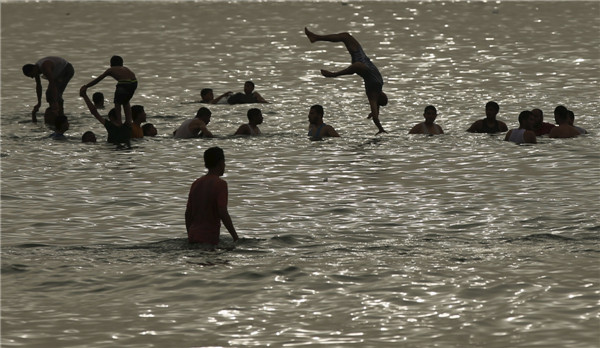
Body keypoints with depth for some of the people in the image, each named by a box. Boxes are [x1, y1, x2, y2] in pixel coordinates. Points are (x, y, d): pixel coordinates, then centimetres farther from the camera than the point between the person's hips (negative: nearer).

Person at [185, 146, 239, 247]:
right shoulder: (220, 184, -8)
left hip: (193, 237, 7)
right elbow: (223, 213, -15)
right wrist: (235, 237, -9)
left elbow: (188, 213, 14)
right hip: (209, 240, -7)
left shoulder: (196, 183, 12)